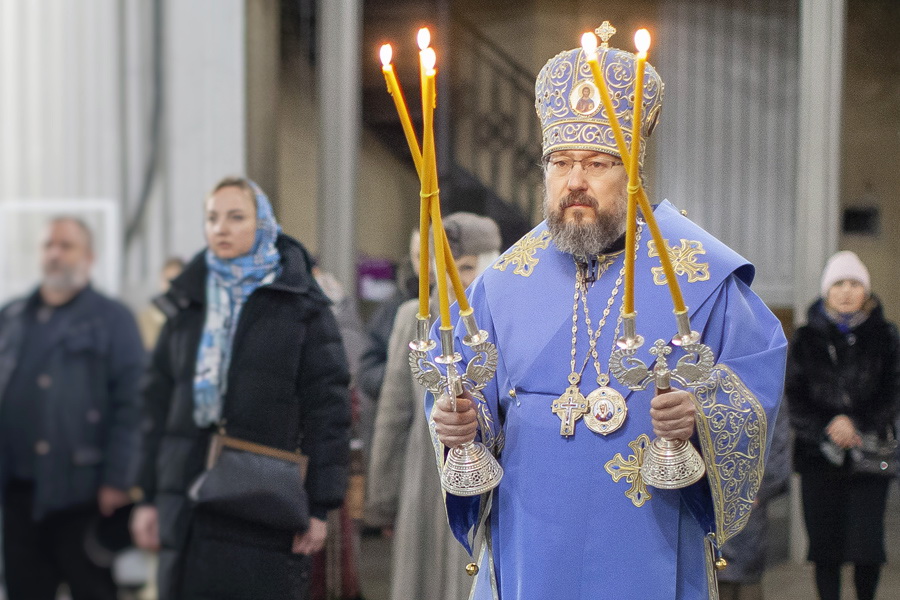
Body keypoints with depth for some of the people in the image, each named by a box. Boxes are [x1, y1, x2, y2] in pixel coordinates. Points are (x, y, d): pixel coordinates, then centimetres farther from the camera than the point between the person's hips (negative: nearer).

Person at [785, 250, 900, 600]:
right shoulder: (806, 339, 7)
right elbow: (795, 398, 1)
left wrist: (856, 424, -15)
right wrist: (828, 430, -14)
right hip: (818, 455, 1)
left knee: (867, 542, -7)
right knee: (825, 544, -1)